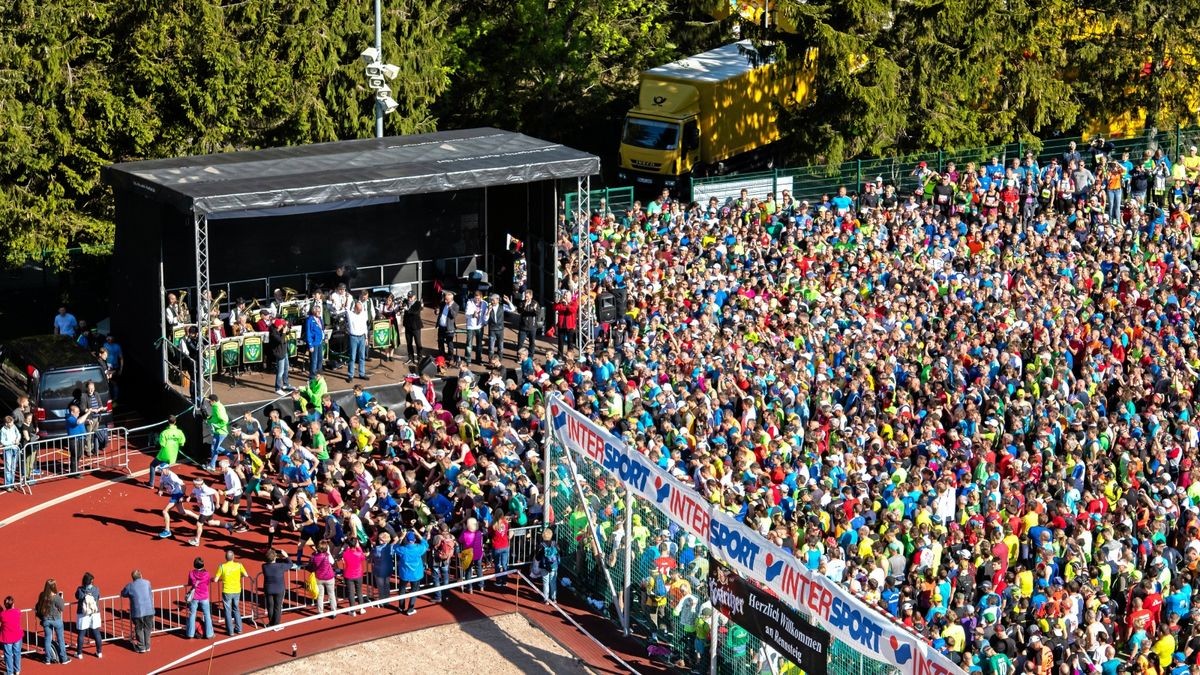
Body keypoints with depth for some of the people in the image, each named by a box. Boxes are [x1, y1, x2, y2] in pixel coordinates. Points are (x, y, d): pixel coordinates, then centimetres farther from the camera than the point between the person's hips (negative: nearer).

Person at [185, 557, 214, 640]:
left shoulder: (191, 574, -10)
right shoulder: (206, 574, -12)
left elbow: (189, 584, 3)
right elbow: (208, 584, 3)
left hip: (194, 598, 1)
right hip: (204, 598, -1)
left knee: (192, 615, 12)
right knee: (207, 615, 9)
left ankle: (190, 634, 17)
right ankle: (209, 634, 10)